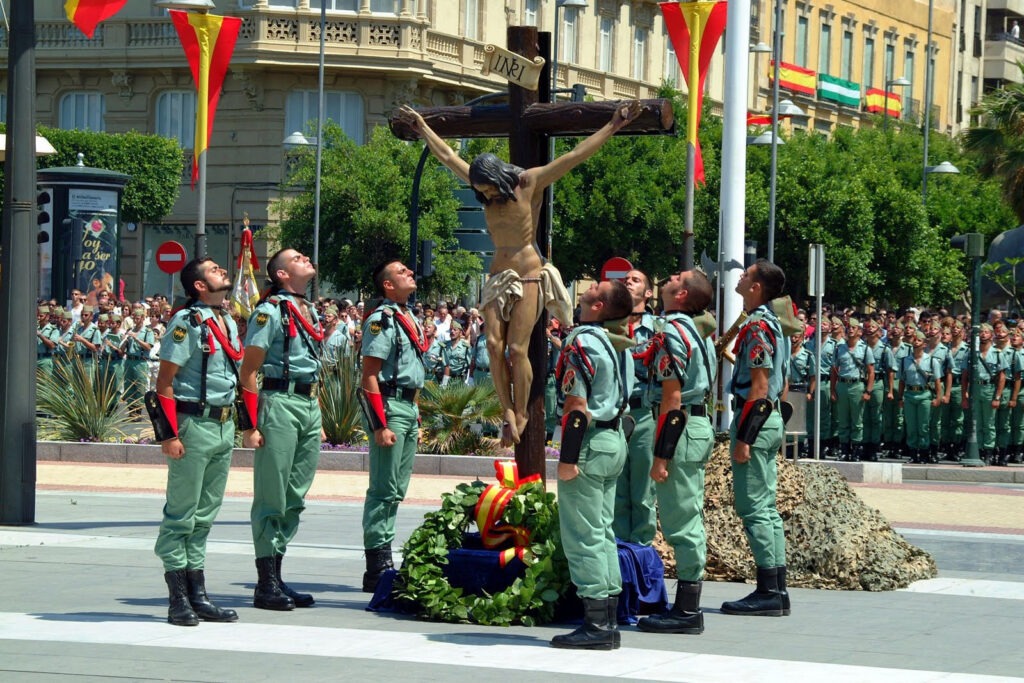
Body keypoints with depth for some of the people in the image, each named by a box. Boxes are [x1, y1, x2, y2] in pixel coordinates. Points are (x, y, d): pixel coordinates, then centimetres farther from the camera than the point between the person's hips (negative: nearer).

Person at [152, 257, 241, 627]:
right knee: (181, 515, -3)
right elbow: (165, 380, -12)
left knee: (205, 514, 11)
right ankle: (179, 599, -1)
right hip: (194, 425, -8)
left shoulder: (228, 323, 15)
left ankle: (198, 594, 15)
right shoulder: (186, 322, -9)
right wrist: (170, 434, -17)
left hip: (224, 426, 8)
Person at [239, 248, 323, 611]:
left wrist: (318, 418, 22)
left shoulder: (310, 312, 17)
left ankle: (276, 577, 16)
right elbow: (248, 370, -10)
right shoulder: (270, 311, -8)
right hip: (280, 403, -8)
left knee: (295, 499, 10)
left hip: (309, 406, 8)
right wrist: (251, 424, -15)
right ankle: (267, 585, -1)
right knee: (272, 498, -4)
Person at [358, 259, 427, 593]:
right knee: (384, 490, -8)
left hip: (409, 409, 9)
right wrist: (380, 425, -21)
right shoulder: (382, 319, -11)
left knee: (396, 490, 12)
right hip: (388, 406, -9)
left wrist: (416, 417, 20)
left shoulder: (410, 319, 17)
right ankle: (376, 567, -6)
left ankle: (384, 560, 17)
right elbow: (369, 375, -16)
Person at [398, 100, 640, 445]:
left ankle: (521, 414, 1)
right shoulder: (486, 187, 8)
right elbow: (447, 156, 19)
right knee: (494, 344, -10)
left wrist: (613, 126, -14)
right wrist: (422, 127, 27)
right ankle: (508, 412, -6)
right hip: (498, 276, 5)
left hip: (529, 276, -5)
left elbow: (576, 156, -9)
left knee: (517, 348, -11)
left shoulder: (530, 183, -6)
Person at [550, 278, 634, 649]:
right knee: (602, 533, 12)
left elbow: (578, 406, -20)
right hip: (615, 438, 9)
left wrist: (568, 458, -19)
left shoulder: (581, 344, -16)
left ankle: (596, 624, -8)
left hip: (590, 442, -9)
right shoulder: (618, 344, 13)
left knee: (583, 535, -6)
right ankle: (608, 620, 13)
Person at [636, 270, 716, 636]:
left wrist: (661, 455, -19)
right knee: (690, 520, 13)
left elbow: (672, 398, -20)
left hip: (681, 428, -10)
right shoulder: (698, 329, 14)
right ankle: (689, 606, 18)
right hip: (701, 424, 10)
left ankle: (686, 611, -4)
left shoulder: (673, 332, -15)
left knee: (681, 522, -6)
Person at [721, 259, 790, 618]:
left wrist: (743, 437, -21)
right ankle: (777, 590, 12)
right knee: (766, 507, 11)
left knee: (753, 508, -8)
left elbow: (759, 387, -20)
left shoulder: (757, 327, -16)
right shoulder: (772, 323, 15)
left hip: (754, 419, -10)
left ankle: (768, 593, -7)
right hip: (770, 419, 10)